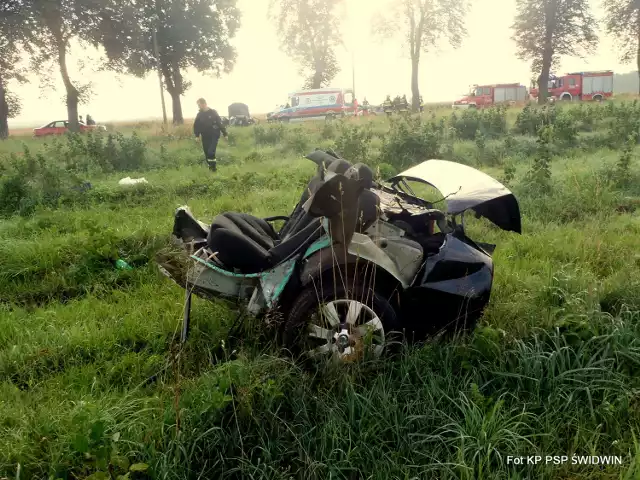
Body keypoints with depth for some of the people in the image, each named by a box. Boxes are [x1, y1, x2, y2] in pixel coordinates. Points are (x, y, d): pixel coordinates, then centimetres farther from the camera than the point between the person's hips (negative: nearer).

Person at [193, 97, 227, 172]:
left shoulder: (213, 112, -6)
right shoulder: (199, 114, 4)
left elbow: (220, 123, -5)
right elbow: (196, 126, 12)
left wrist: (225, 134, -5)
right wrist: (197, 135, 2)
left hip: (214, 136, -4)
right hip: (205, 137, 4)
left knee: (211, 152, -17)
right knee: (207, 153, 4)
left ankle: (214, 166, 1)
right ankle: (210, 167, 19)